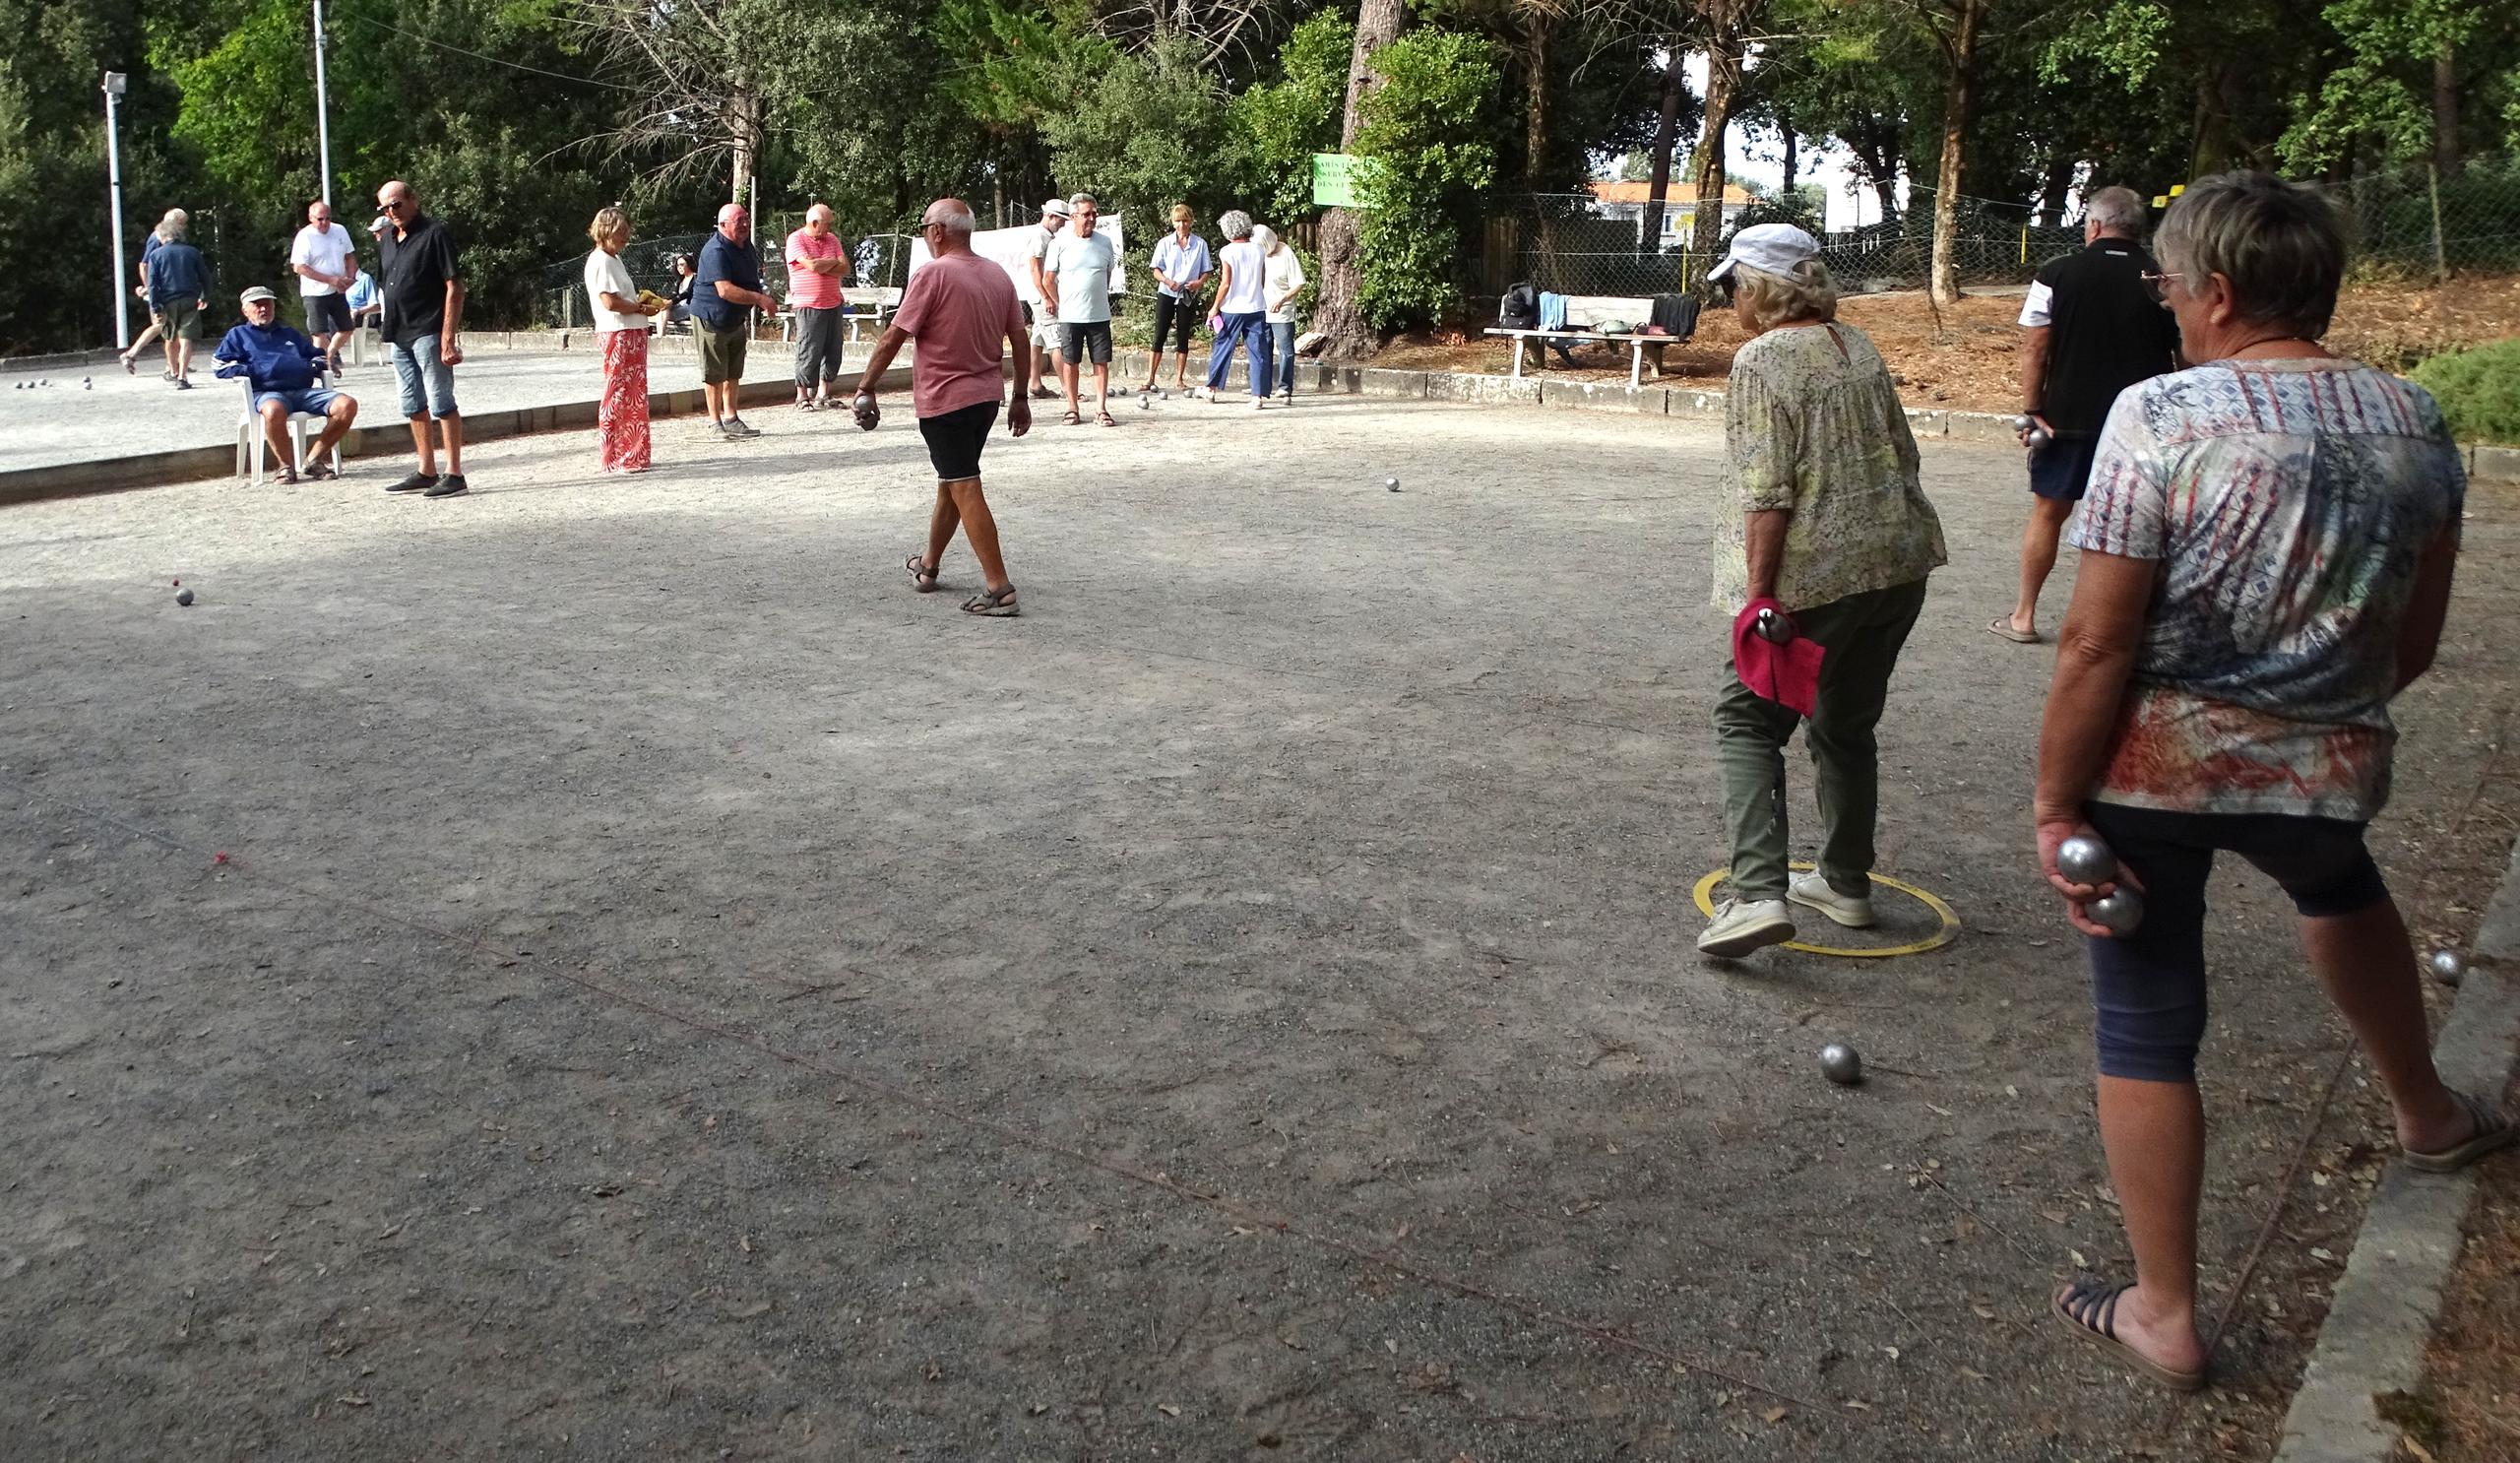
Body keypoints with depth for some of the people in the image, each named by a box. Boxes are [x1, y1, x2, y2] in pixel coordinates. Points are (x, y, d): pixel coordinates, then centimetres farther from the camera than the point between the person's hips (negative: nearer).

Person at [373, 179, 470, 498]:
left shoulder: (434, 234, -8)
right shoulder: (387, 238, 14)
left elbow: (454, 287, -13)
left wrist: (448, 337, -19)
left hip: (428, 333, -8)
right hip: (398, 335, 8)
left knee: (441, 404, -7)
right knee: (414, 407, 13)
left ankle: (454, 475, -4)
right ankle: (426, 472, 21)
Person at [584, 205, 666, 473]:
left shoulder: (613, 259, 20)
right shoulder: (601, 261, -12)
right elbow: (610, 302, -21)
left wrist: (641, 299, 11)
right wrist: (641, 308, -11)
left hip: (632, 333, 11)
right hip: (618, 333, -10)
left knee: (633, 397, 12)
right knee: (619, 395, -7)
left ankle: (631, 456, 18)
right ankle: (615, 458, -4)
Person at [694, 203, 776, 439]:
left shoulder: (746, 246, 7)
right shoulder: (716, 251, -23)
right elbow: (725, 290, -33)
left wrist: (764, 299, 11)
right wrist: (759, 299, -33)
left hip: (736, 319, 9)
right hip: (711, 318, -9)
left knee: (734, 373, 13)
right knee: (714, 374, 0)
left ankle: (731, 418, 21)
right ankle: (716, 423, 7)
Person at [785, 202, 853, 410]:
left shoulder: (832, 240, 12)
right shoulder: (796, 240, -6)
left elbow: (845, 269, 2)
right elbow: (812, 265, -21)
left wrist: (821, 266, -12)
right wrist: (833, 262, -3)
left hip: (833, 304, 6)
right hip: (809, 305, -6)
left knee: (832, 350, 7)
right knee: (809, 351, -6)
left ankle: (824, 395, 17)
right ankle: (802, 397, 2)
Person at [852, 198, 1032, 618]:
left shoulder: (933, 275, -15)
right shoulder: (998, 276, 6)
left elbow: (893, 337, -13)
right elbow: (1019, 340, 10)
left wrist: (866, 388, -5)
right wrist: (1020, 398, 17)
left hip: (944, 400, -8)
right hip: (986, 398, 8)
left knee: (965, 491, -7)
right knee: (950, 483, 20)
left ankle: (999, 590, -12)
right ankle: (928, 566, 35)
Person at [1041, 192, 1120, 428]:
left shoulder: (1104, 243, 5)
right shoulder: (1060, 243, -3)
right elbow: (1048, 279, 3)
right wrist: (1061, 305, 4)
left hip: (1099, 315, 2)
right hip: (1070, 316, -2)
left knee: (1101, 362, 1)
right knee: (1070, 362, 4)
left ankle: (1101, 409, 6)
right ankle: (1073, 409, 13)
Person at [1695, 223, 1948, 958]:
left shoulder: (1763, 359, -12)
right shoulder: (1858, 346, 11)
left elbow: (1768, 491, -18)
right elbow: (1902, 455, 16)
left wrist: (1760, 593, -17)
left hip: (1816, 572, -7)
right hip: (1899, 560, 8)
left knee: (1749, 719, 1)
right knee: (1847, 725, 19)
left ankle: (1759, 892, -13)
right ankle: (1847, 883, 28)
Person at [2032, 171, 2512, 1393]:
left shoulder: (2162, 416, -16)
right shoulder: (2415, 422, 1)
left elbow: (2096, 643, -18)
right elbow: (2414, 644, 9)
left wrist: (2055, 807, -10)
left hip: (2152, 764, -5)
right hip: (2327, 765, 5)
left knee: (2144, 1030, 9)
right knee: (2337, 882, 38)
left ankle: (2164, 1318, 19)